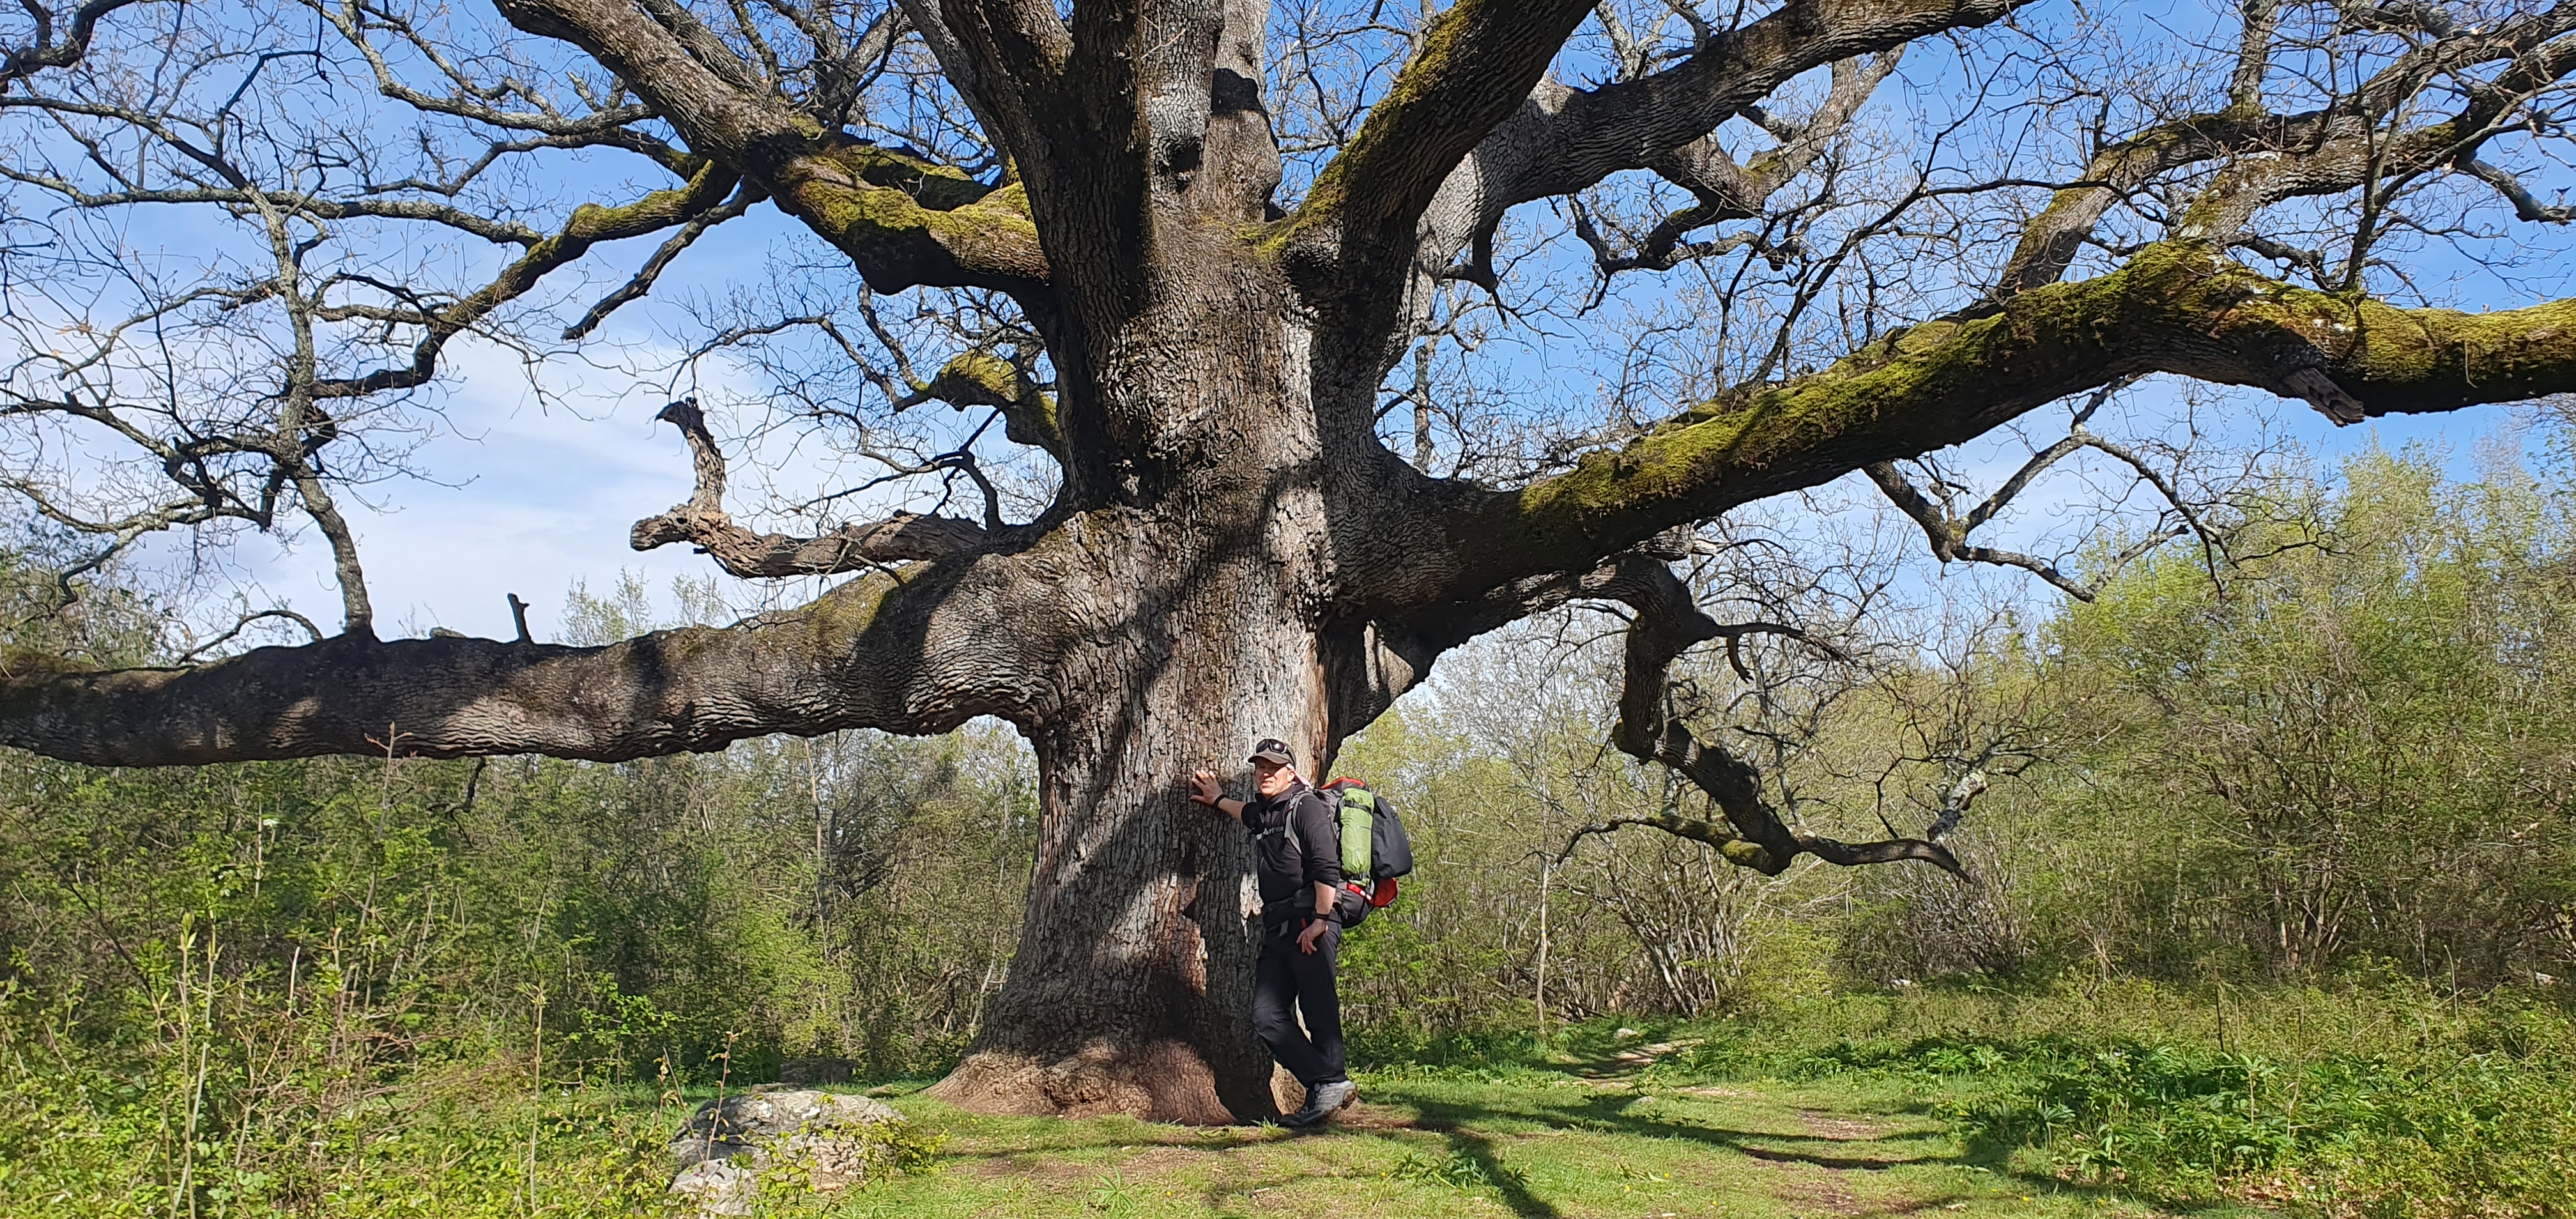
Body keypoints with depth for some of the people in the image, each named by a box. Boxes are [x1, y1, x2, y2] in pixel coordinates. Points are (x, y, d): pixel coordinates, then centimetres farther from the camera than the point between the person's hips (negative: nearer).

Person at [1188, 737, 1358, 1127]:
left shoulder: (1307, 806, -5)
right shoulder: (1264, 812, 20)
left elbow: (1326, 868, -15)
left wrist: (1320, 921, -19)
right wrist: (1217, 800, 56)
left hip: (1312, 923, -9)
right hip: (1277, 928, 9)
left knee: (1319, 1010, -7)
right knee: (1267, 1016, 0)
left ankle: (1332, 1083, 1)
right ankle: (1323, 1083, 0)